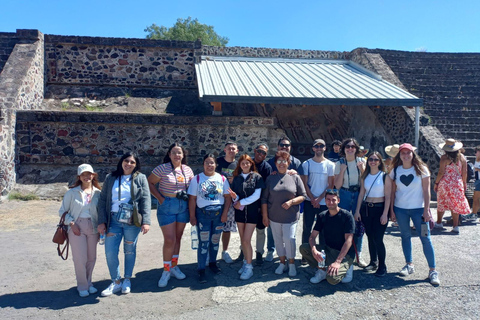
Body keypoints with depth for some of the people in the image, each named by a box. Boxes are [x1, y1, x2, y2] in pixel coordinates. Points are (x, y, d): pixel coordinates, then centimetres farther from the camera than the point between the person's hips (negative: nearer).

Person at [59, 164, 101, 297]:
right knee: (80, 258, -3)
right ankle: (82, 286, 16)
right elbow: (63, 211, 2)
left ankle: (88, 283, 29)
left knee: (92, 258, 9)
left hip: (93, 228, 3)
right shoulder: (72, 192, -2)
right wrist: (71, 223, -9)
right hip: (77, 228, -3)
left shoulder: (98, 193, 4)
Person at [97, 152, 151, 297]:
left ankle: (127, 280, 29)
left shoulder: (140, 178, 4)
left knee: (130, 251, 10)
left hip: (132, 221, -1)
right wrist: (102, 221, -1)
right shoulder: (111, 178, 9)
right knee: (110, 252, -1)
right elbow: (102, 200, 8)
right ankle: (116, 282, 18)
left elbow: (145, 200, -3)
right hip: (114, 220, 2)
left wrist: (146, 221, -12)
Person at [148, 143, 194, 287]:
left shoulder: (188, 170, 4)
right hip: (167, 206, -4)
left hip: (183, 207, 4)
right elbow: (149, 183, -7)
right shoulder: (162, 168, -10)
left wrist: (187, 195, -8)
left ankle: (174, 266, 28)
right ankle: (166, 271, 11)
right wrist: (160, 199, -12)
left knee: (178, 238, 13)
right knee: (169, 240, -5)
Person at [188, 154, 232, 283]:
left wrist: (225, 213, -7)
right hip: (203, 214, -2)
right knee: (203, 242, -1)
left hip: (219, 214, 2)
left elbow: (228, 197, 0)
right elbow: (192, 199, -2)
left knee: (215, 241, 13)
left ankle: (213, 263, 33)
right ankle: (201, 270, 9)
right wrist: (192, 216, -6)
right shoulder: (197, 179, -1)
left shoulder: (222, 179, 2)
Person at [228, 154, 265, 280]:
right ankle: (246, 262, 26)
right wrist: (234, 197, -18)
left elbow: (256, 195, -11)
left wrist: (241, 202, -12)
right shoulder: (236, 178, 8)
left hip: (252, 211, -4)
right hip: (240, 211, 4)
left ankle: (249, 267, 5)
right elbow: (235, 194, 6)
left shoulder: (257, 177, -3)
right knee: (242, 239, 10)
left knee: (246, 240, -8)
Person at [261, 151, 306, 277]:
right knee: (278, 240, 10)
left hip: (290, 216, -2)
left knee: (289, 239, -7)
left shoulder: (295, 178, 0)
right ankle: (282, 263, 26)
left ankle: (292, 263, 13)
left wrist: (291, 202, -16)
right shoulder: (270, 178, 4)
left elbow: (303, 196, 1)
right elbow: (264, 199, 4)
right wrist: (265, 216, 1)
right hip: (274, 217, 2)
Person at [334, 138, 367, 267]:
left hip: (359, 195, 1)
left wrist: (362, 169, -12)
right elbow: (337, 186, -5)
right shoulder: (339, 164, 0)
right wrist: (342, 170, -14)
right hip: (344, 196, 0)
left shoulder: (362, 161, 2)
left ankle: (358, 254, 16)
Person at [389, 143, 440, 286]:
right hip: (400, 209, 3)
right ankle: (409, 265, 24)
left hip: (418, 208, -2)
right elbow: (393, 191, 5)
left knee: (425, 238, -3)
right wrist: (392, 210, 2)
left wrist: (426, 210, -9)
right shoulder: (395, 170, 2)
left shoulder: (421, 169, -4)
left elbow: (426, 191, -4)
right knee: (405, 236, 10)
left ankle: (433, 271, 5)